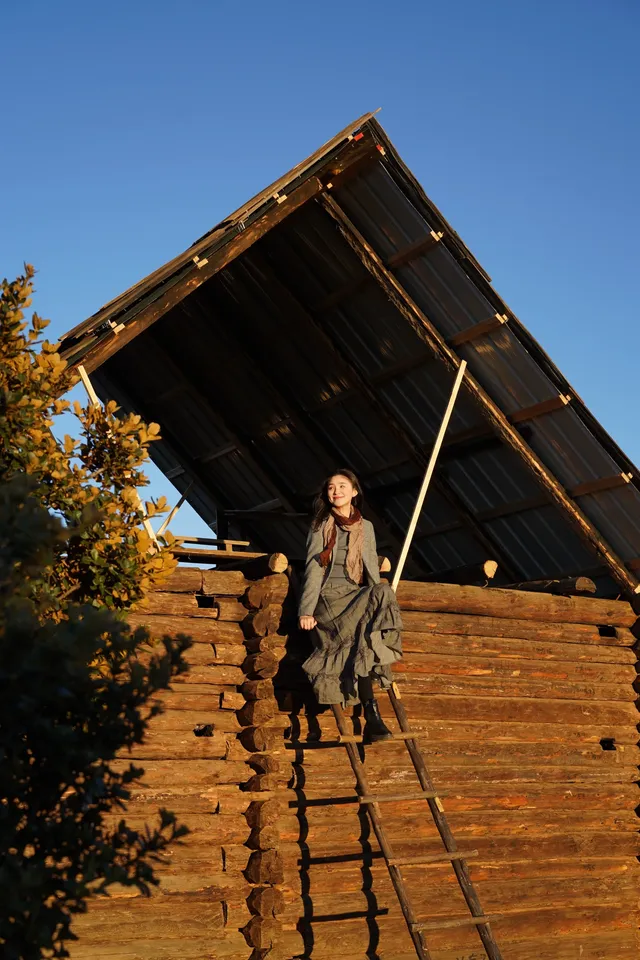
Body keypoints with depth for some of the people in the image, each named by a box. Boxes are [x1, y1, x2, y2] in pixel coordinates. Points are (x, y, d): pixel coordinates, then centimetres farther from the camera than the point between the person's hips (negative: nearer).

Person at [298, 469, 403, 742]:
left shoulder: (366, 527, 20)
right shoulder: (320, 527, 12)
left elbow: (372, 569, 15)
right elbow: (313, 570, 3)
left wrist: (376, 601, -2)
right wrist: (306, 610, -10)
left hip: (359, 597, 3)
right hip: (329, 597, -3)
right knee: (360, 641, -31)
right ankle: (371, 713, -33)